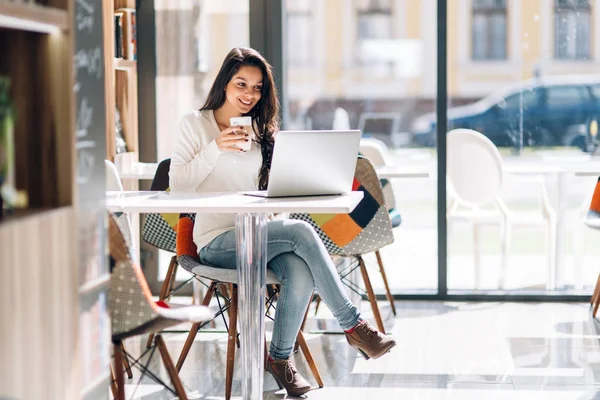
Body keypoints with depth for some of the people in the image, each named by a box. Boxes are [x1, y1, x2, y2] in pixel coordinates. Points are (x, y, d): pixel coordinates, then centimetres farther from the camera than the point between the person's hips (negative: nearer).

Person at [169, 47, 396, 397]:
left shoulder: (261, 131, 20)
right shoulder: (196, 123, 5)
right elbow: (177, 184, -4)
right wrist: (216, 149, -14)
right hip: (218, 242, -4)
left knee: (301, 274, -31)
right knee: (302, 232, -30)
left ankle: (280, 358, -12)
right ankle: (353, 325, -22)